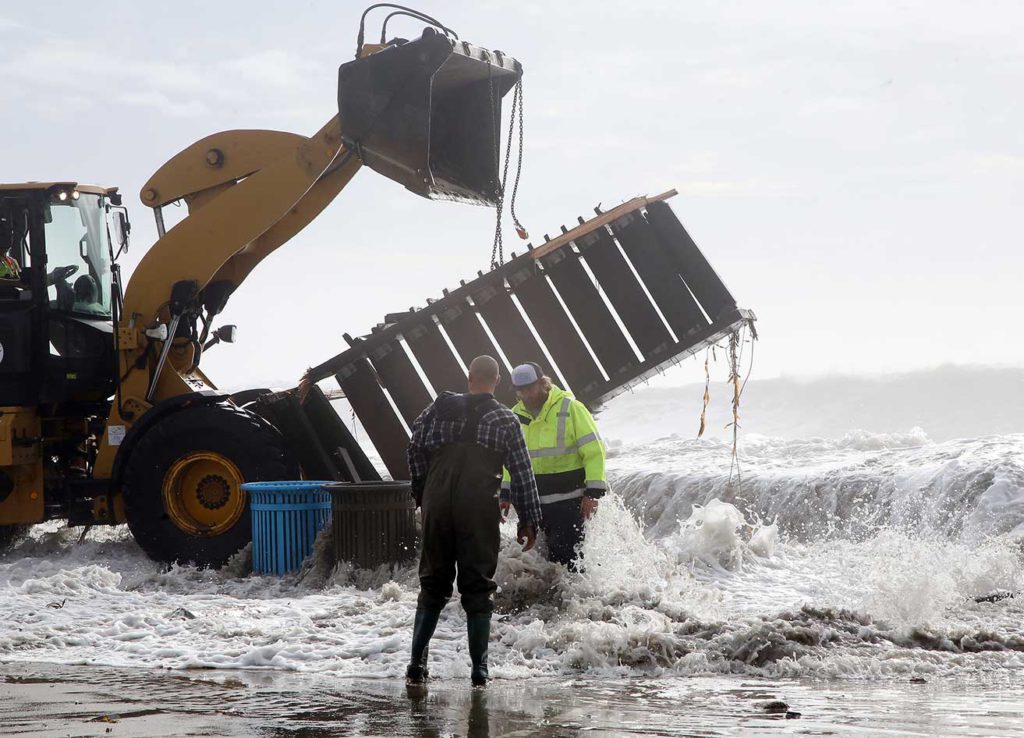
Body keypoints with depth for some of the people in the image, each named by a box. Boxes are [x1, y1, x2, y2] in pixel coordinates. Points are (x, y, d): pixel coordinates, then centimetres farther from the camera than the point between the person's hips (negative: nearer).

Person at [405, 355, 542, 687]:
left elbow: (415, 448, 9)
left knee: (433, 585, 12)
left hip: (437, 505, 2)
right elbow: (522, 473, 6)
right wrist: (528, 521, 10)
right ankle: (479, 668, -2)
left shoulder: (440, 408, 13)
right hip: (480, 509, -2)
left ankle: (417, 662, 4)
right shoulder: (506, 420, 8)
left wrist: (421, 494, 20)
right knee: (478, 588, 3)